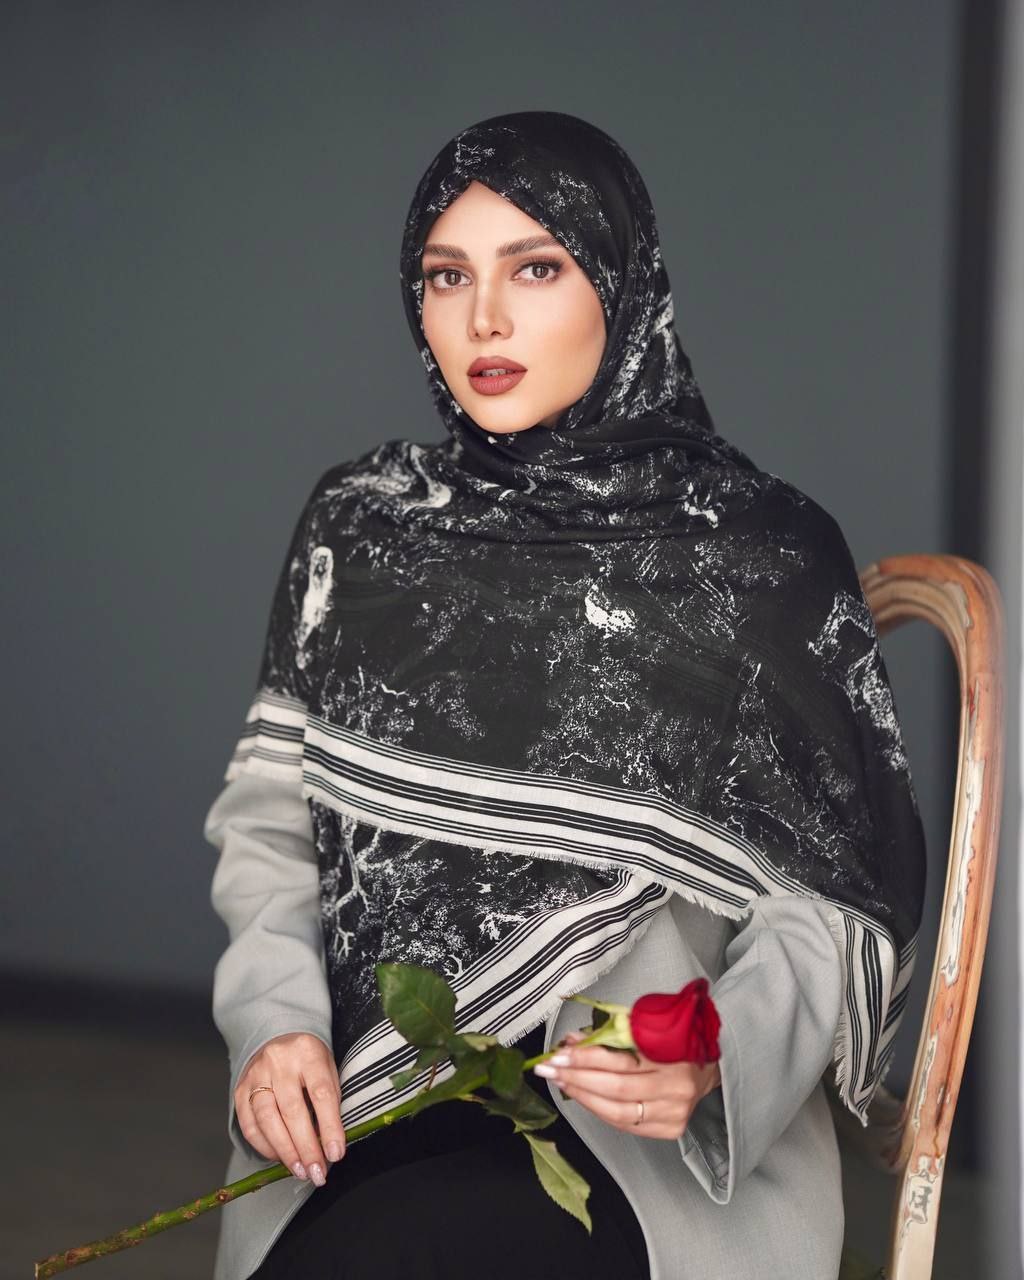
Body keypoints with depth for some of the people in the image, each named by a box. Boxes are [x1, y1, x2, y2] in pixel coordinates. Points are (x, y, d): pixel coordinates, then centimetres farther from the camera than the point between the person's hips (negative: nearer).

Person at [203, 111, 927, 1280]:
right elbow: (273, 815, 11)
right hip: (357, 1104, 3)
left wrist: (720, 1053, -19)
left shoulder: (764, 554, -3)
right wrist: (275, 1019, -7)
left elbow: (833, 901, 0)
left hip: (648, 1139, -3)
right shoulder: (359, 524, 8)